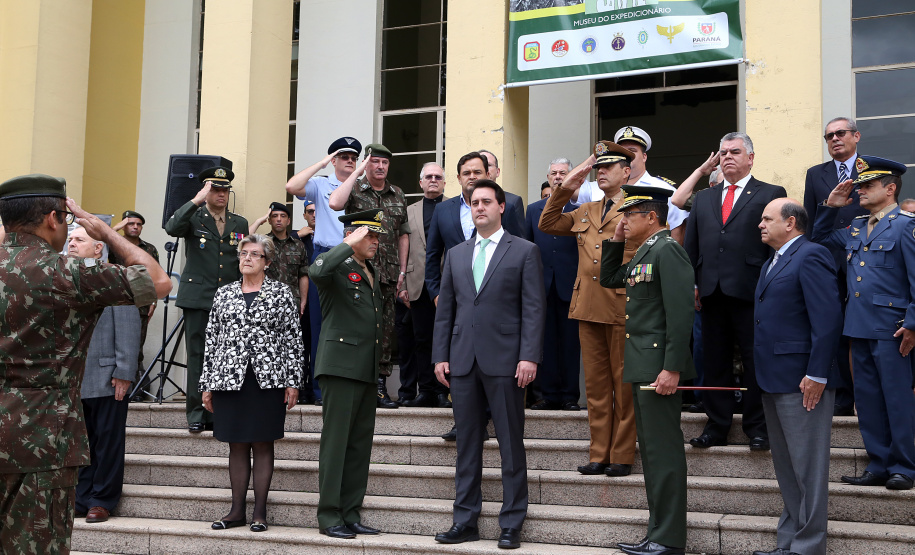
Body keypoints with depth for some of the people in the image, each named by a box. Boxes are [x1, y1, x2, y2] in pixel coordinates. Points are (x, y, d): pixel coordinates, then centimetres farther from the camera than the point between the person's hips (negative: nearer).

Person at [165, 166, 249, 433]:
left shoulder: (240, 224, 15)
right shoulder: (193, 218, 5)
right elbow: (171, 228, -18)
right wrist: (196, 200, -20)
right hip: (198, 299, -2)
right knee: (197, 356, -1)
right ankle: (196, 414, 6)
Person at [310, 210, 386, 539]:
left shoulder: (373, 273, 21)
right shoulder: (337, 266, -5)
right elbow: (317, 271, -31)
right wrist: (349, 245, -23)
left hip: (367, 371, 8)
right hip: (341, 365, -8)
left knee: (360, 443, 9)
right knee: (336, 441, -6)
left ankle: (351, 515, 14)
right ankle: (329, 516, -1)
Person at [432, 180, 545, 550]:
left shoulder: (524, 251, 2)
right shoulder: (456, 254, 15)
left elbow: (534, 308, -4)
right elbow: (445, 308, 14)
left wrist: (529, 356, -12)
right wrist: (440, 355, 6)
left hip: (504, 361, -4)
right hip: (463, 361, 4)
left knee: (511, 446, 1)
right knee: (467, 445, 8)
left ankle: (512, 524, 8)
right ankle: (465, 522, 16)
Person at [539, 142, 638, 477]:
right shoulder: (585, 212, 18)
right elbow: (547, 225, 21)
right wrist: (564, 190, 11)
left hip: (622, 309, -6)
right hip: (588, 309, 6)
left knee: (623, 384, 1)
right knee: (595, 383, 10)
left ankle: (622, 456, 9)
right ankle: (599, 454, 17)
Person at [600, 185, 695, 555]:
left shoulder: (667, 250, -13)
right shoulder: (642, 254, 17)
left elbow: (680, 312, -20)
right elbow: (608, 279, 28)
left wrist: (672, 368, -24)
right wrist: (616, 241, 15)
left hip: (660, 366, -10)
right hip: (642, 367, 10)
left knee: (663, 451, -6)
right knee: (651, 450, 14)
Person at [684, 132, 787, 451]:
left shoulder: (771, 195, 5)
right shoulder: (703, 198, 19)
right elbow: (691, 245, 17)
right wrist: (692, 284, 7)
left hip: (751, 293, -4)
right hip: (711, 293, 5)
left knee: (756, 363, 0)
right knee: (715, 362, 9)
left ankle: (757, 428, 10)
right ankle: (717, 427, 17)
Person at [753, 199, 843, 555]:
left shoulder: (810, 256, -11)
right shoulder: (773, 263, 19)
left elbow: (828, 318, -19)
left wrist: (816, 375, -21)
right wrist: (762, 374, 12)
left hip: (802, 381, -10)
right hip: (774, 380, 10)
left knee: (807, 468, -2)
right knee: (786, 468, 16)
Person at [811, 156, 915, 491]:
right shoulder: (856, 228, 14)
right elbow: (819, 238, 29)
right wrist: (830, 207, 14)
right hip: (859, 327, 7)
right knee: (867, 400, 11)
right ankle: (878, 466, 20)